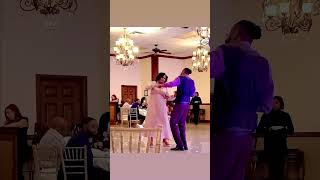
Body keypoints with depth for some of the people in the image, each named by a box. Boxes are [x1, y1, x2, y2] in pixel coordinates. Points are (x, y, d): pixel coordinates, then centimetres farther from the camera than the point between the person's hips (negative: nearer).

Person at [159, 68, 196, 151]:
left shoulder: (181, 78, -5)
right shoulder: (191, 81, 15)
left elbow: (172, 84, -22)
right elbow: (192, 94, 21)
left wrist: (161, 85, -14)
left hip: (180, 103, -7)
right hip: (187, 104, 7)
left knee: (173, 123, -5)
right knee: (182, 124, 14)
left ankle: (180, 145, -10)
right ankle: (184, 145, 13)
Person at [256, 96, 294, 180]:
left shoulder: (285, 115, 5)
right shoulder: (266, 116, 3)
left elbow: (291, 130, 2)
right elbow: (258, 130, 0)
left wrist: (282, 129, -15)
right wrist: (268, 129, -17)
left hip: (281, 145, 0)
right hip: (269, 145, 0)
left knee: (280, 168, -7)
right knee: (271, 167, -4)